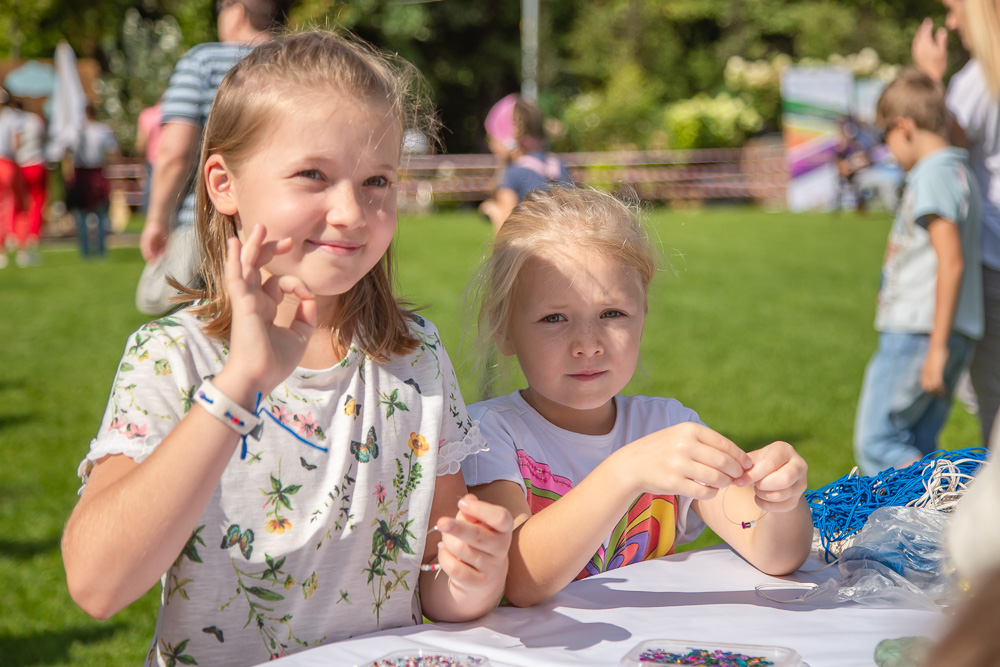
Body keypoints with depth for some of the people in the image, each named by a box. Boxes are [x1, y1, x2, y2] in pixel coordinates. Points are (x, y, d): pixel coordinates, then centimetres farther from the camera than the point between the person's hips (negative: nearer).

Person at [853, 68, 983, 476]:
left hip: (917, 334, -10)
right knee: (914, 452, 11)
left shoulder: (932, 174, -11)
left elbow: (951, 262, -18)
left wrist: (937, 346, -19)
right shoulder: (960, 171, 19)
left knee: (875, 445, -9)